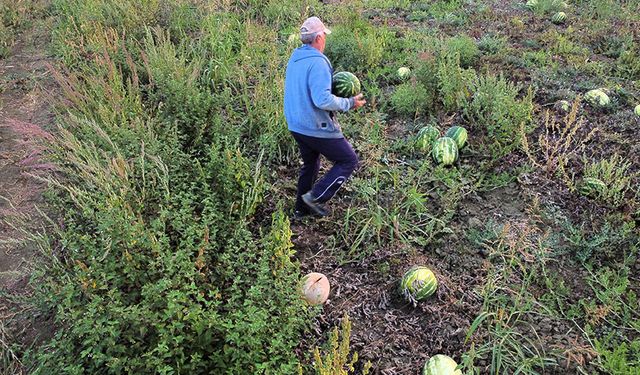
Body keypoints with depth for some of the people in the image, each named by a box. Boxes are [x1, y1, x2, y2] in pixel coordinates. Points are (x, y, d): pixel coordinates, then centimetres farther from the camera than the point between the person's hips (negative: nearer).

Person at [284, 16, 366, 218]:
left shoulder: (294, 58, 8)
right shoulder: (317, 63, -22)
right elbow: (322, 100, -30)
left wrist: (334, 85, 13)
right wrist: (350, 103, -17)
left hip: (296, 125, 9)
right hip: (317, 128, -9)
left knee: (310, 164, 26)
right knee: (349, 160, 7)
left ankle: (301, 208, 35)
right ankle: (316, 196, 3)